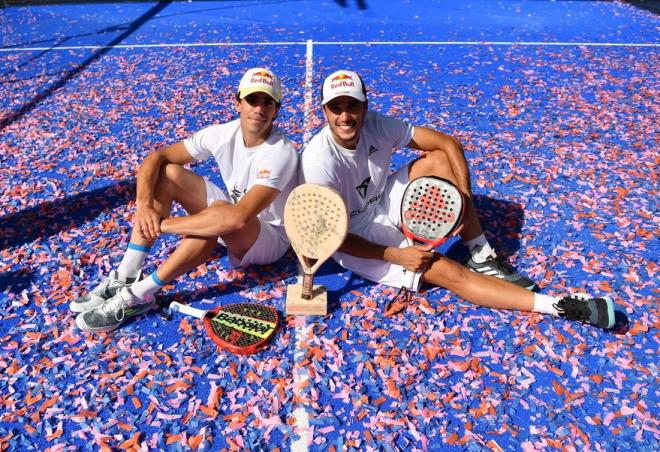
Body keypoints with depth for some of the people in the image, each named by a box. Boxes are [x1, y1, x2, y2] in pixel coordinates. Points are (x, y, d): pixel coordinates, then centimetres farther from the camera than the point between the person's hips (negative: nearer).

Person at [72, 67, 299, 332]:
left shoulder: (281, 152, -28)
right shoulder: (223, 134, -10)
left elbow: (239, 217, -40)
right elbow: (156, 158, -9)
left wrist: (162, 224, -33)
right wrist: (144, 204, -29)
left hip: (271, 238, -6)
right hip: (228, 226, 6)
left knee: (220, 214, -39)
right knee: (167, 173, -11)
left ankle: (138, 295, -26)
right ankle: (125, 278, -15)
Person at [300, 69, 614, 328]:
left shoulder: (376, 125, -13)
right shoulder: (319, 163, -27)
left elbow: (449, 143, -9)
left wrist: (464, 200, -21)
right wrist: (396, 255, -27)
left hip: (382, 205, 6)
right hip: (354, 240, -6)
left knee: (439, 157, -12)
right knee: (446, 271, -23)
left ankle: (482, 256, -9)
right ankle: (562, 307, -22)